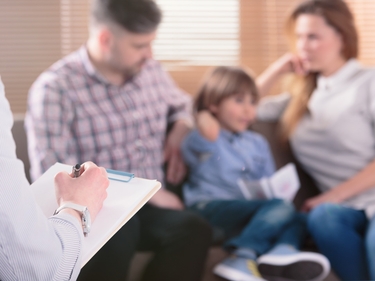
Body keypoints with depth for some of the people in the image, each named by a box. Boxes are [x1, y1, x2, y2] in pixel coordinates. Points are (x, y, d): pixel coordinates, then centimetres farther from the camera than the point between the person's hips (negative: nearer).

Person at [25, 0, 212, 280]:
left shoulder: (152, 71, 10)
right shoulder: (54, 89, -9)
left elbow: (183, 105, 32)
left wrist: (180, 130, 8)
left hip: (148, 205, 5)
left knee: (193, 229, -30)